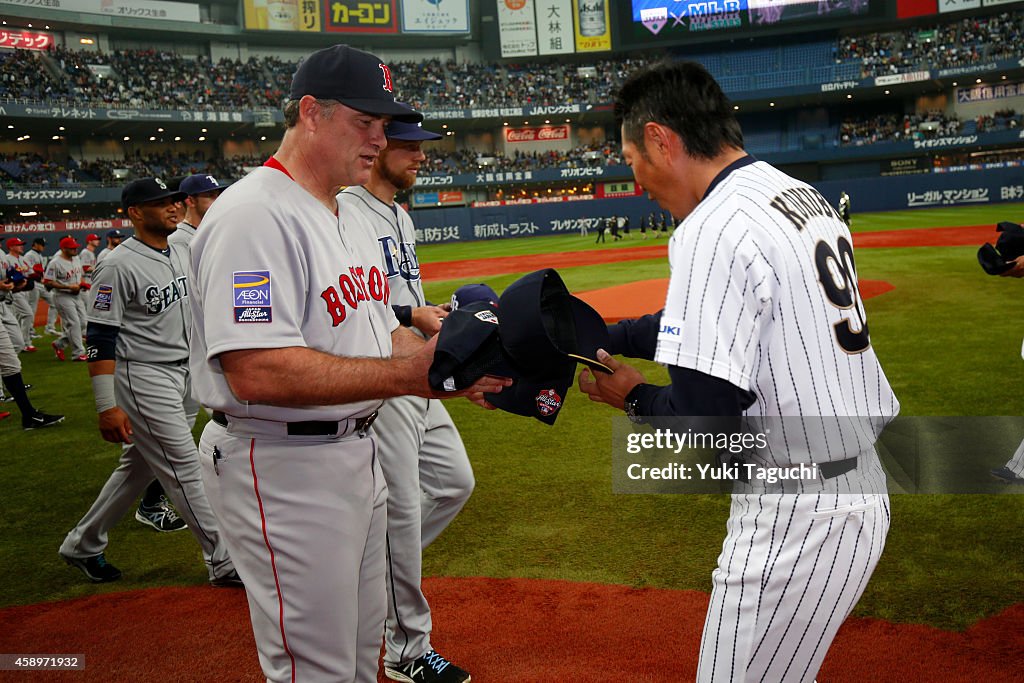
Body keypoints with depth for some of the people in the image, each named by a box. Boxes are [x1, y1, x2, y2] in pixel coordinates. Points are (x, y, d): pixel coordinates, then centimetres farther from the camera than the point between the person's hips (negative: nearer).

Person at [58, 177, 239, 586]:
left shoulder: (181, 253, 10)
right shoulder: (118, 266, -14)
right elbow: (100, 338, -16)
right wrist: (107, 407, -21)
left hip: (183, 375, 8)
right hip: (143, 379, -8)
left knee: (138, 468, 16)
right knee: (185, 469, -5)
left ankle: (83, 545, 33)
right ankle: (224, 564, 4)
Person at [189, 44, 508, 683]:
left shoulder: (352, 216, 12)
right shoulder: (254, 215, -19)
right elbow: (257, 373, -29)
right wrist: (410, 374, -29)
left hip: (358, 451, 10)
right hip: (285, 469, -9)